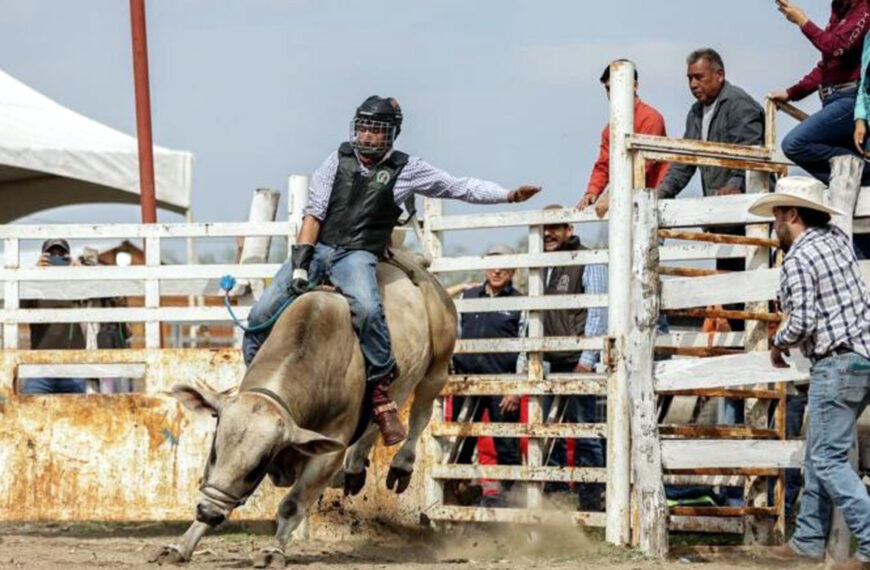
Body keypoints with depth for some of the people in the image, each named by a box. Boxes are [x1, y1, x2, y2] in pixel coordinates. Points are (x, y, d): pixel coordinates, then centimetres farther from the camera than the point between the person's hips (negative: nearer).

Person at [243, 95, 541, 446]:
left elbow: (460, 187, 12)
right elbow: (314, 212, 7)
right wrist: (300, 263, -3)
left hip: (357, 256, -3)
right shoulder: (339, 160, 12)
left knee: (366, 308, -36)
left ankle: (381, 389, -23)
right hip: (316, 247, 3)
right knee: (262, 315, -9)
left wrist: (508, 195, 2)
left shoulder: (405, 170, 8)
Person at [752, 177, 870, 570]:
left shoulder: (798, 259, -14)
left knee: (828, 459, -8)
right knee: (818, 452, 16)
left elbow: (802, 323, -19)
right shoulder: (838, 240, 12)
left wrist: (777, 344, -1)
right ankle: (809, 538, 20)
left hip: (838, 363, -9)